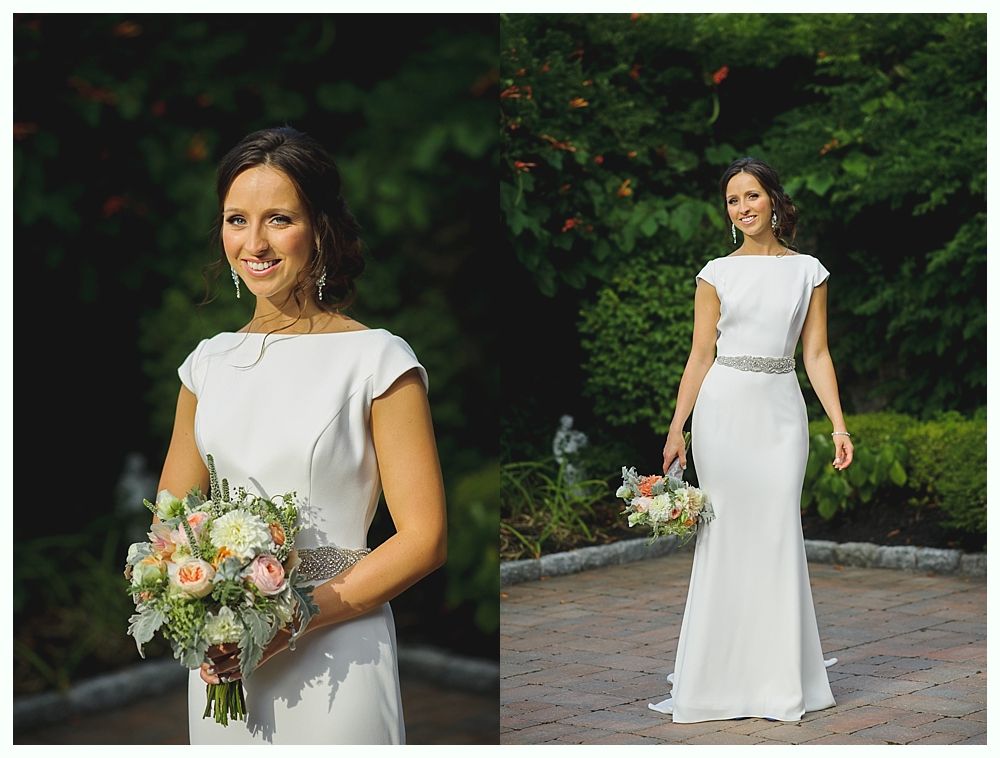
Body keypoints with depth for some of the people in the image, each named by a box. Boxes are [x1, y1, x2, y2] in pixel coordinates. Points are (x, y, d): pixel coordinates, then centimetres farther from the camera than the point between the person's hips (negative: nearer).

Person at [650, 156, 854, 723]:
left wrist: (839, 425, -3)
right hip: (723, 406, 0)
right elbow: (701, 356, 4)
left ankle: (781, 671, 11)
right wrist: (677, 428, -2)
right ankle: (722, 671, 12)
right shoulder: (717, 273, 5)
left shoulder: (808, 271, 7)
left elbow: (816, 354, 5)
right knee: (726, 532, 1)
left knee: (779, 532, -1)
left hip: (781, 408, 1)